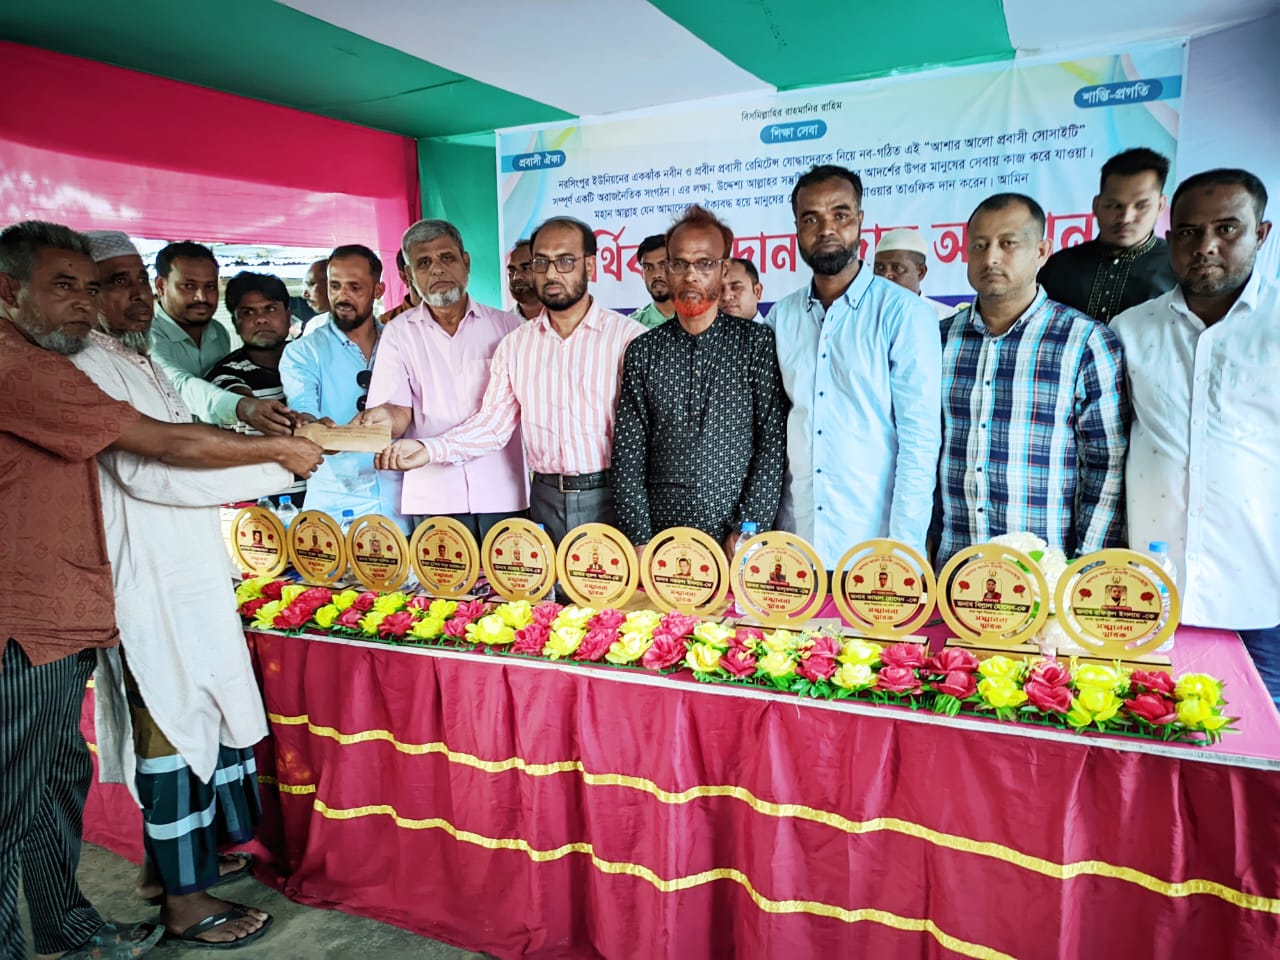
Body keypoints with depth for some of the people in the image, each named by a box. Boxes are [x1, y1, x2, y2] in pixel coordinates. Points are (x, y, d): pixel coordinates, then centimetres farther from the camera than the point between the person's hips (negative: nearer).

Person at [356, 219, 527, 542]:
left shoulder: (506, 325, 7)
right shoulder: (398, 334, 7)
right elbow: (397, 412, 0)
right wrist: (382, 418, -25)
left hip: (503, 493, 0)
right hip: (435, 498, 0)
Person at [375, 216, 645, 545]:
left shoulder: (627, 336, -6)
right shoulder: (515, 344, 8)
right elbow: (493, 422, 7)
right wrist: (429, 449, -8)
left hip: (609, 497, -3)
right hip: (546, 498, 4)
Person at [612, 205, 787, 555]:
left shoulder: (757, 342, 0)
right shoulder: (643, 351, 5)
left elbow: (774, 441, -5)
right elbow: (628, 452, 2)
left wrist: (749, 528, -12)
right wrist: (639, 539, -6)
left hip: (737, 541, -1)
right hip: (661, 539, 2)